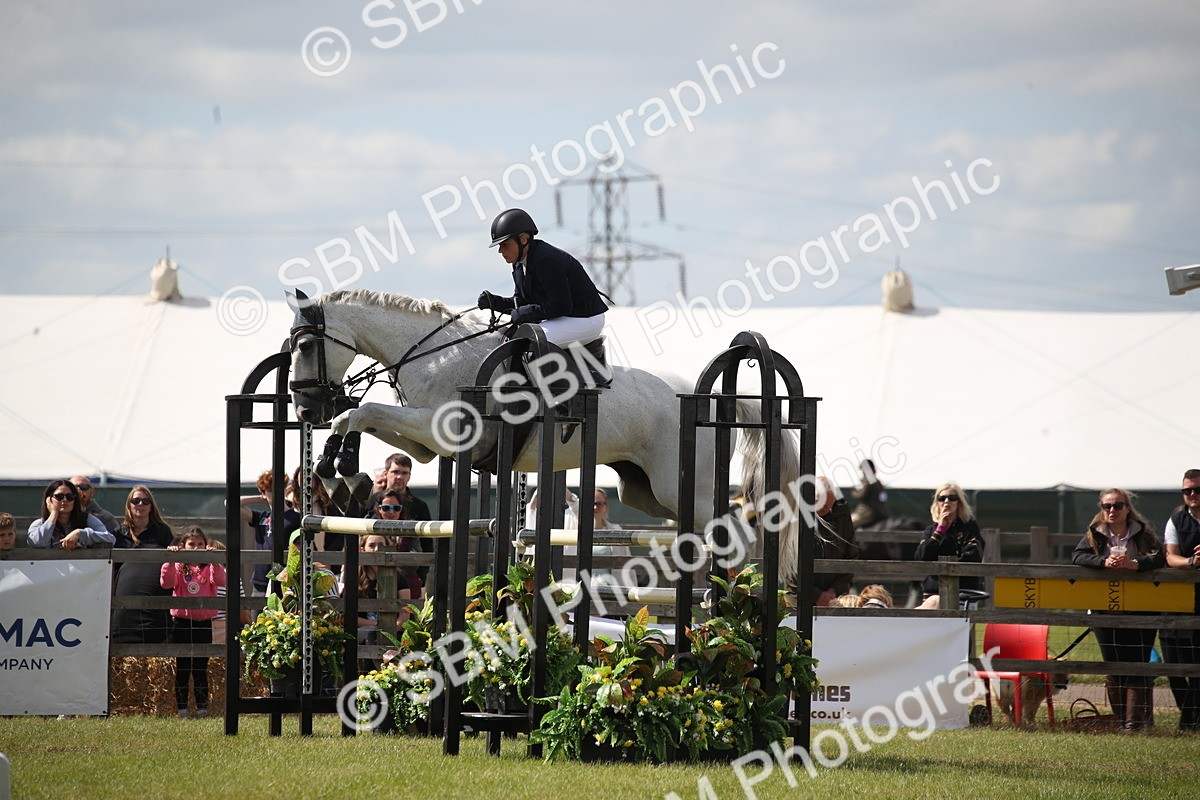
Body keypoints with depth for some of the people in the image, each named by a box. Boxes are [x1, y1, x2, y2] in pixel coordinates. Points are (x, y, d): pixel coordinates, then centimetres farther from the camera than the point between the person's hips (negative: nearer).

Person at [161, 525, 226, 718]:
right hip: (181, 621, 0)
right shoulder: (179, 567, 2)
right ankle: (181, 707, 7)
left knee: (201, 668, 4)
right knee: (182, 667, 4)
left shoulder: (208, 568, 4)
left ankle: (202, 706, 7)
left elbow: (220, 580, -14)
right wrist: (170, 561, -25)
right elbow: (167, 582, -15)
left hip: (203, 622, 0)